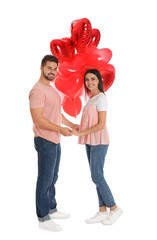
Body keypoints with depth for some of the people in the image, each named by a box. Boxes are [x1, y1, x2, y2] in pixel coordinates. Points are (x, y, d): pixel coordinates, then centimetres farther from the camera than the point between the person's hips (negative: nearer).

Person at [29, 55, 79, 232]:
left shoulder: (51, 89, 16)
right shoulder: (38, 90, -16)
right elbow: (37, 119, -22)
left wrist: (73, 125, 20)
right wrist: (60, 129, -23)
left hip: (55, 141, 10)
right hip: (45, 141, -10)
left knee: (53, 178, 19)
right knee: (45, 180, 0)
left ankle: (52, 210, 34)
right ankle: (43, 219, 13)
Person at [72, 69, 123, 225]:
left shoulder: (101, 98, -11)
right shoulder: (91, 98, 16)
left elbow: (101, 124, -17)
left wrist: (80, 133, -18)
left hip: (99, 142, -9)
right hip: (90, 142, 9)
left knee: (97, 177, -6)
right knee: (96, 177, 10)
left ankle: (114, 209, 10)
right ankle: (102, 211, 18)